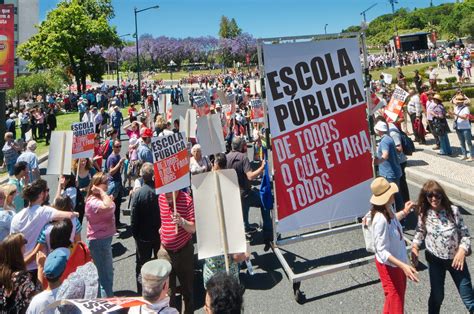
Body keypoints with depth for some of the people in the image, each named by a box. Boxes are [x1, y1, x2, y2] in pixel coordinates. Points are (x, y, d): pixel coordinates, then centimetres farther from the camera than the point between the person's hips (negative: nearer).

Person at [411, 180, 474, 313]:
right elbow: (420, 231, 5)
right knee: (437, 294, 16)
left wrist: (462, 251, -24)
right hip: (435, 259, 1)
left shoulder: (453, 210, -16)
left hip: (455, 258, -1)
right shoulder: (424, 214, -10)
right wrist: (414, 247, -10)